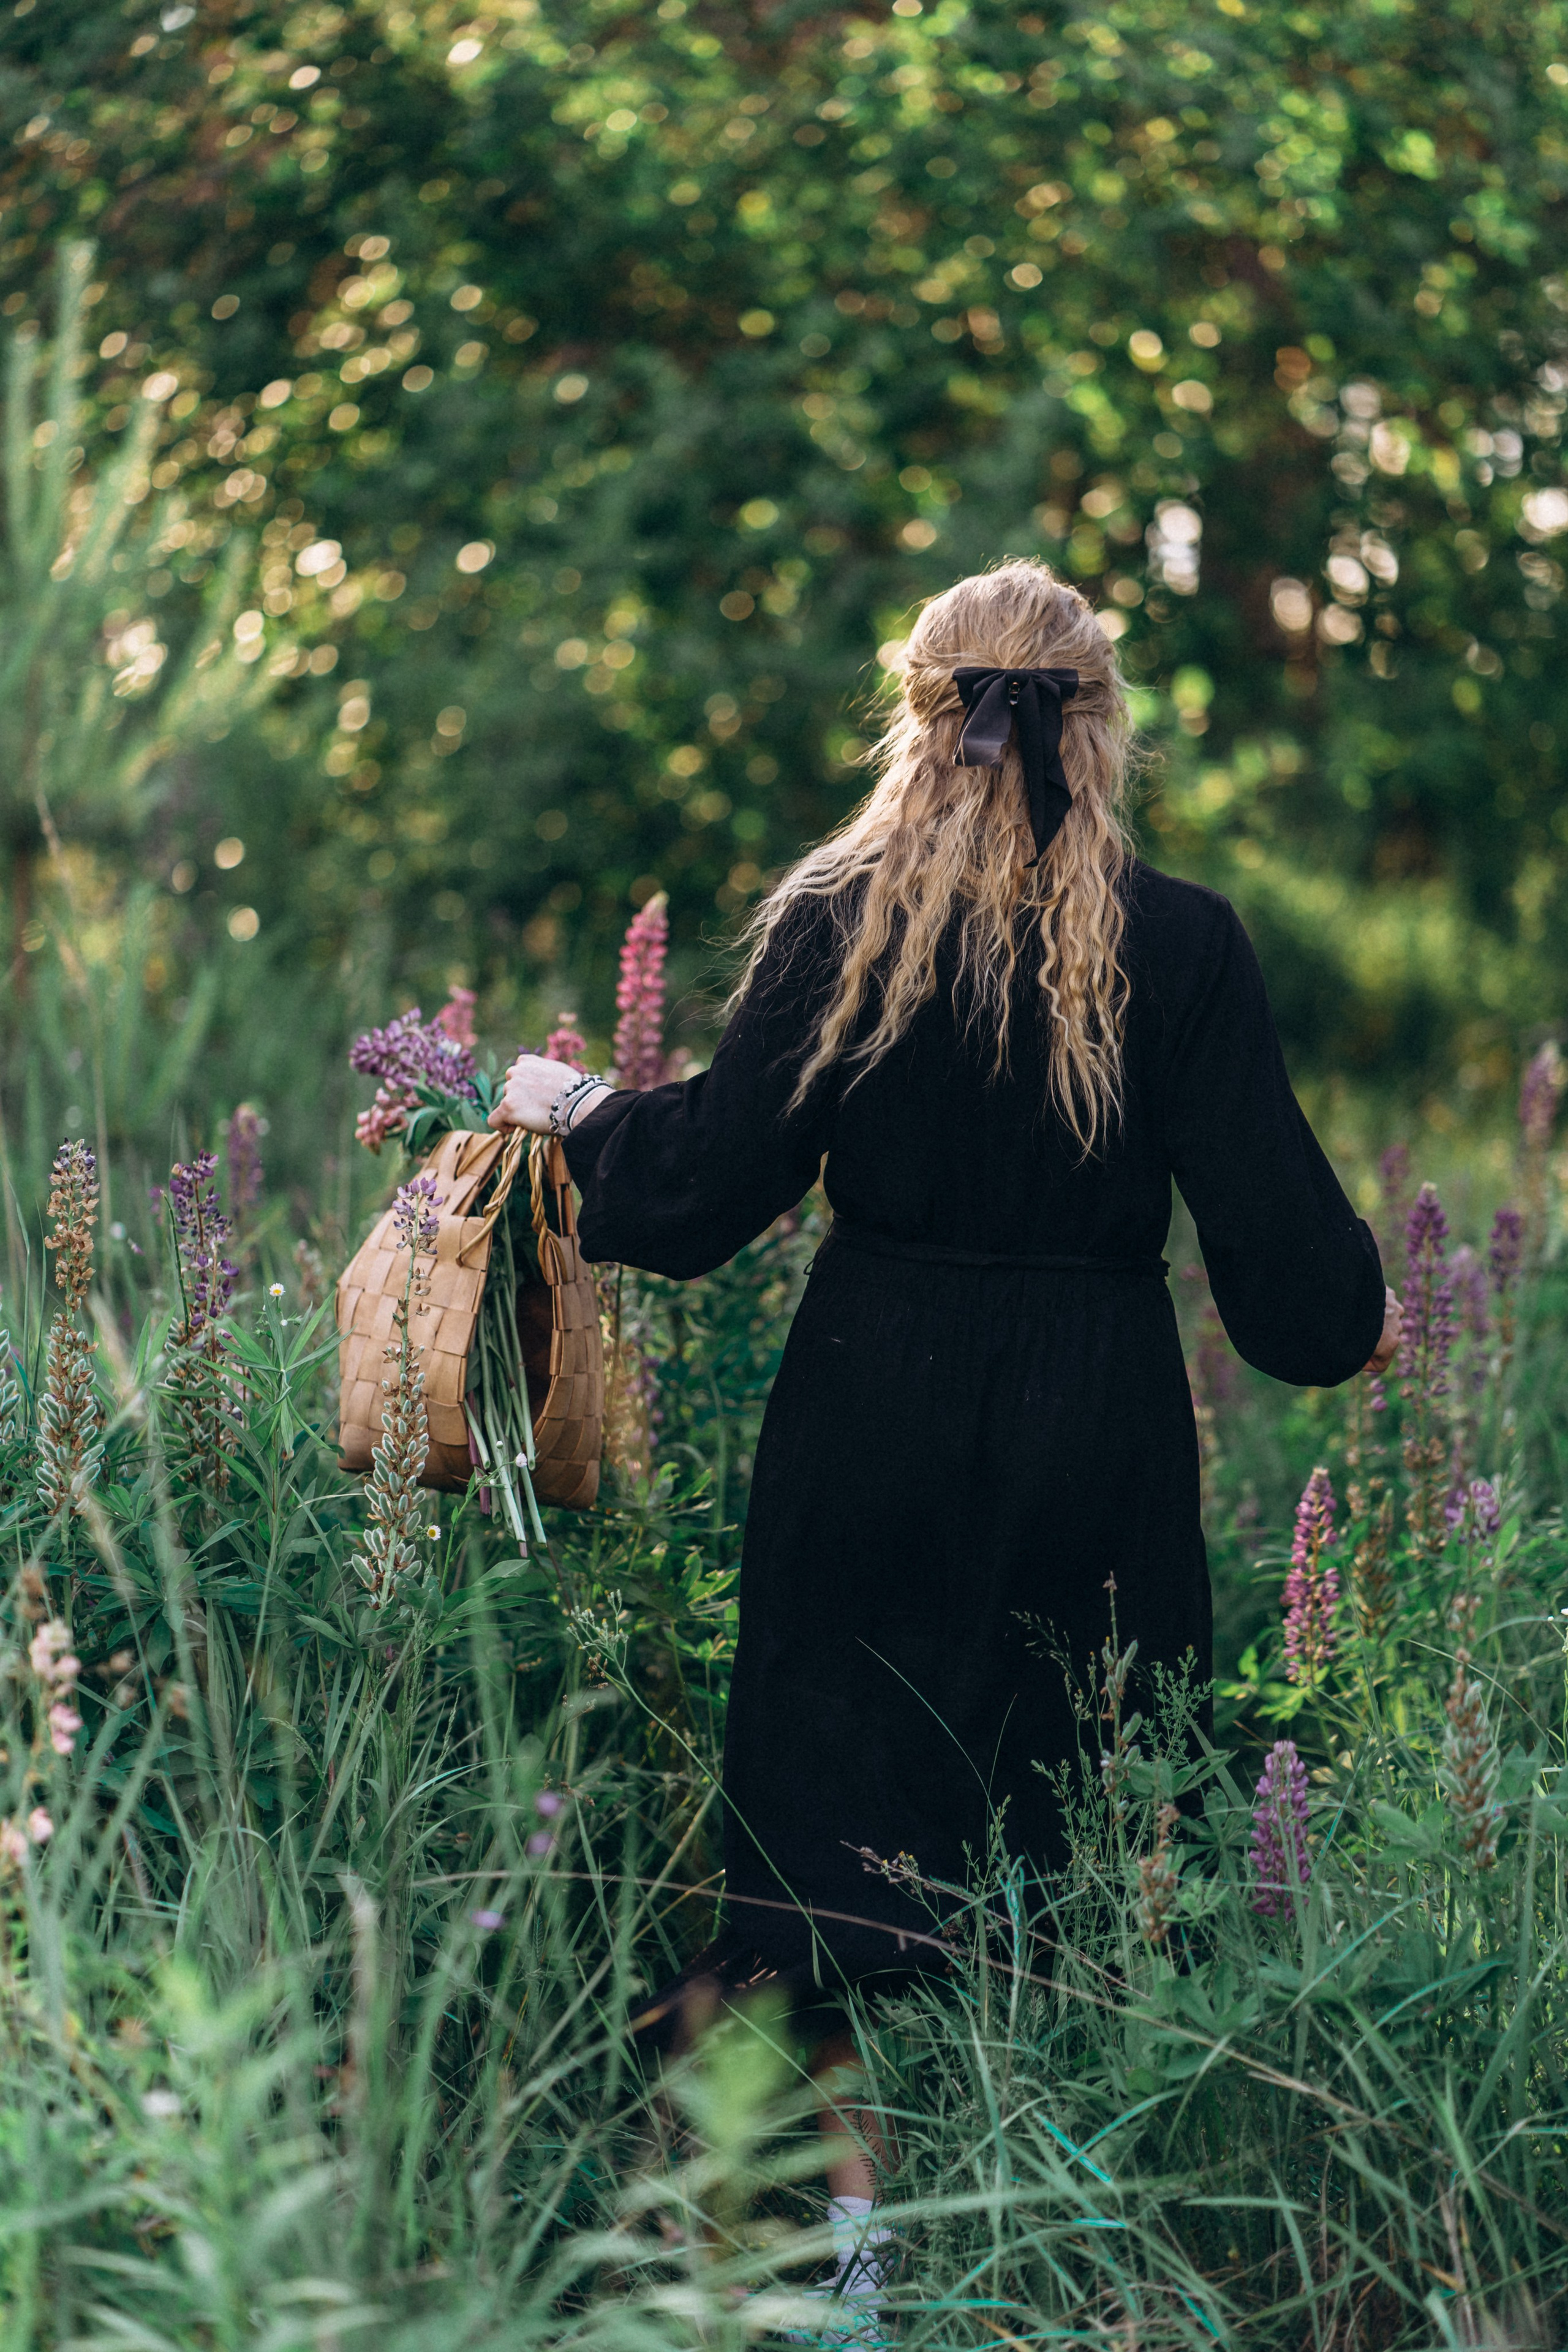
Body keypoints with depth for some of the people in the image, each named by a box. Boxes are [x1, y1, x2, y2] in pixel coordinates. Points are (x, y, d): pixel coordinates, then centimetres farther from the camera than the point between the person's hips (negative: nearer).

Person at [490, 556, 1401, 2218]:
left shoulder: (837, 925, -5)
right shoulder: (1182, 945, -7)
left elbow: (709, 1186, -3)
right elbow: (1270, 1221, -5)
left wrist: (574, 1111, 15)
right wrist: (1353, 1317, 16)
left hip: (875, 1409, 1)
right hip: (1096, 1426, 0)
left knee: (843, 1765, 9)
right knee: (1080, 1792, 10)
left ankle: (857, 2169, 11)